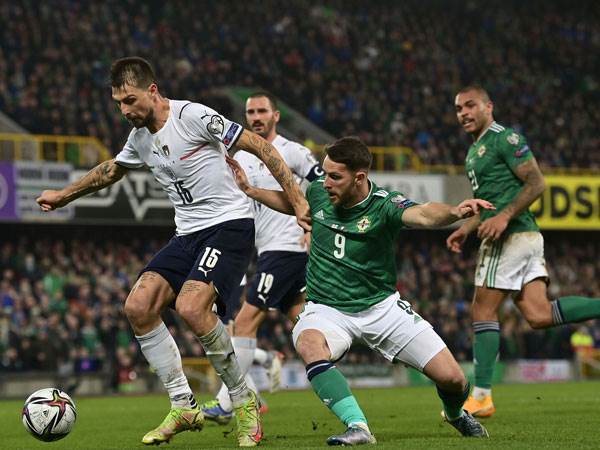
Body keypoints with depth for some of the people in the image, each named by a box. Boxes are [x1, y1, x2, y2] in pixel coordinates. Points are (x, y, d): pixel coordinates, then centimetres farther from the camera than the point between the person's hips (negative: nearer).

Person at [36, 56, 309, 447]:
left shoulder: (193, 116, -14)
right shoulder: (140, 137, 10)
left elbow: (260, 147, -13)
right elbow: (111, 170, 32)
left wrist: (296, 200, -18)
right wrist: (64, 196, 42)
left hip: (229, 223, -8)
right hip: (188, 234, 8)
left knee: (190, 306, -27)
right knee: (138, 307, -8)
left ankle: (244, 401, -9)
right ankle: (184, 408, 0)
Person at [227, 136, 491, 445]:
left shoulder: (384, 206, -19)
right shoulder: (318, 193, -6)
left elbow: (423, 214, -41)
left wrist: (455, 212, -62)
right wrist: (250, 190, 11)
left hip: (381, 306, -2)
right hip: (327, 308, 2)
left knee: (452, 379, -6)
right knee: (309, 343, -37)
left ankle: (455, 414, 33)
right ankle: (358, 428, -41)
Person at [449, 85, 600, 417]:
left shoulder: (505, 138, -6)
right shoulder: (474, 151, 23)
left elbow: (536, 183, -14)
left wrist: (503, 217, -23)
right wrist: (466, 228, 21)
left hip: (513, 235, -9)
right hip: (524, 239, 9)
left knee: (483, 311, -6)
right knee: (539, 315, -2)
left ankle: (481, 397, -3)